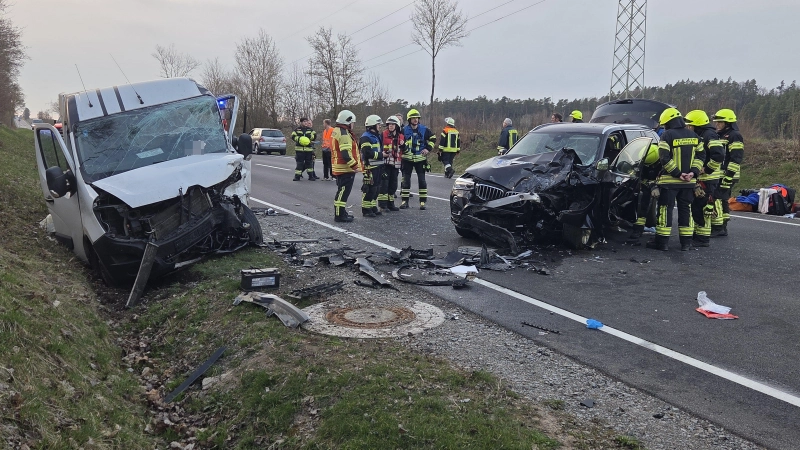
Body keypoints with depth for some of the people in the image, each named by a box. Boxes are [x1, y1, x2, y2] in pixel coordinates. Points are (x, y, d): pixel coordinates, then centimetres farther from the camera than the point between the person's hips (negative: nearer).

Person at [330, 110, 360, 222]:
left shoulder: (336, 131, 16)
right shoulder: (344, 134, -17)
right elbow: (346, 154, -25)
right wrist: (355, 166, -20)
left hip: (338, 168, 11)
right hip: (345, 168, -11)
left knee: (342, 191, 17)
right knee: (343, 191, -7)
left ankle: (341, 212, 26)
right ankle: (339, 215, -5)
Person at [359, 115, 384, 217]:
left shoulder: (377, 136, 20)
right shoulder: (365, 138, -13)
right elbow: (368, 153, -23)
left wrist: (383, 152, 12)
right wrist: (381, 155, -15)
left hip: (378, 166, 10)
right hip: (370, 167, -10)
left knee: (376, 188, 14)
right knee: (369, 188, -8)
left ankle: (373, 207, 24)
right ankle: (366, 209, -1)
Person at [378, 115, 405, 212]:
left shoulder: (401, 136, 13)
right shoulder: (383, 135, -3)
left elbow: (404, 150, 21)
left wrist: (403, 145, 0)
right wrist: (382, 153, -19)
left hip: (396, 163, 6)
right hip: (385, 162, -6)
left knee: (393, 184, 12)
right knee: (384, 183, -11)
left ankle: (390, 203, 22)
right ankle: (382, 205, -10)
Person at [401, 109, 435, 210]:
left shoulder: (424, 129, 2)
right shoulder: (404, 130, 0)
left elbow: (433, 138, 13)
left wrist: (428, 149, 2)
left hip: (420, 159, 0)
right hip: (407, 159, 0)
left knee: (422, 180, 0)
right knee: (405, 180, 1)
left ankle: (423, 202, 6)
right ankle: (404, 201, 8)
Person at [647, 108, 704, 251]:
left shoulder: (667, 136, -9)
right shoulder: (693, 136, 10)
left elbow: (664, 159, -17)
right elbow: (700, 156, 8)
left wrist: (677, 173, -13)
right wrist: (693, 172, -2)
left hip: (669, 181, -5)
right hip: (689, 182, 5)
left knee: (665, 210, 0)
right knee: (685, 210, 11)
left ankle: (662, 241, 2)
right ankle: (686, 242, 14)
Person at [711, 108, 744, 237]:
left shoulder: (734, 136, -10)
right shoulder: (719, 136, 20)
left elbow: (736, 158, -17)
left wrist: (728, 175, -22)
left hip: (726, 176, -10)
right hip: (716, 175, 10)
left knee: (718, 200, -12)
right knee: (722, 201, 13)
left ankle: (716, 228, -8)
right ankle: (722, 228, 20)